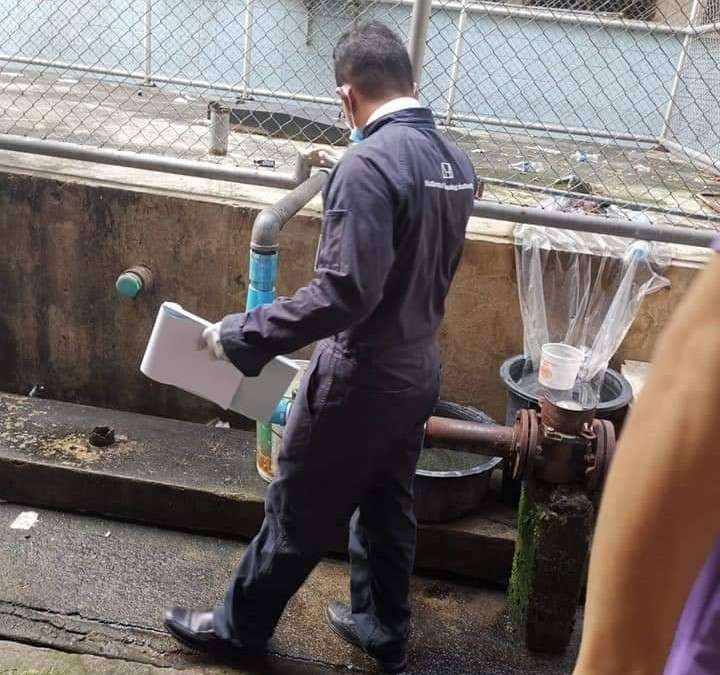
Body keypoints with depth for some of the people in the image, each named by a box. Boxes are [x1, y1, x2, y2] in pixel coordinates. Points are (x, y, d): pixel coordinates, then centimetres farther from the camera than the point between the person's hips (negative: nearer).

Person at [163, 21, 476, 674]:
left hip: (362, 375, -7)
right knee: (387, 503, 22)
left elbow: (345, 291, -30)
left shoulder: (368, 164, -24)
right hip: (419, 368, 8)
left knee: (298, 510, 11)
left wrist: (242, 335, -24)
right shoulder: (456, 162, 3)